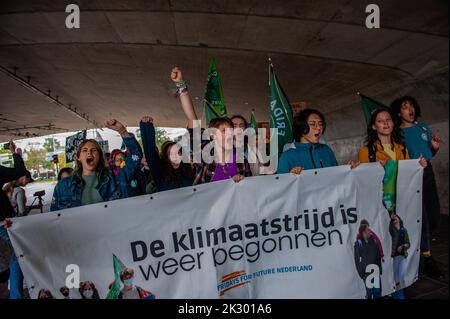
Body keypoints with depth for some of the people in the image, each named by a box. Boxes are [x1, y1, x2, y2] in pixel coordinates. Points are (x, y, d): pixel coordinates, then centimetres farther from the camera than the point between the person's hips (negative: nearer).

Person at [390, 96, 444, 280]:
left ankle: (422, 245, 32)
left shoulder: (423, 128, 13)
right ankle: (427, 261, 7)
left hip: (428, 172, 6)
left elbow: (431, 153, 20)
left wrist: (436, 147, 0)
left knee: (434, 213, 9)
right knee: (422, 217, -4)